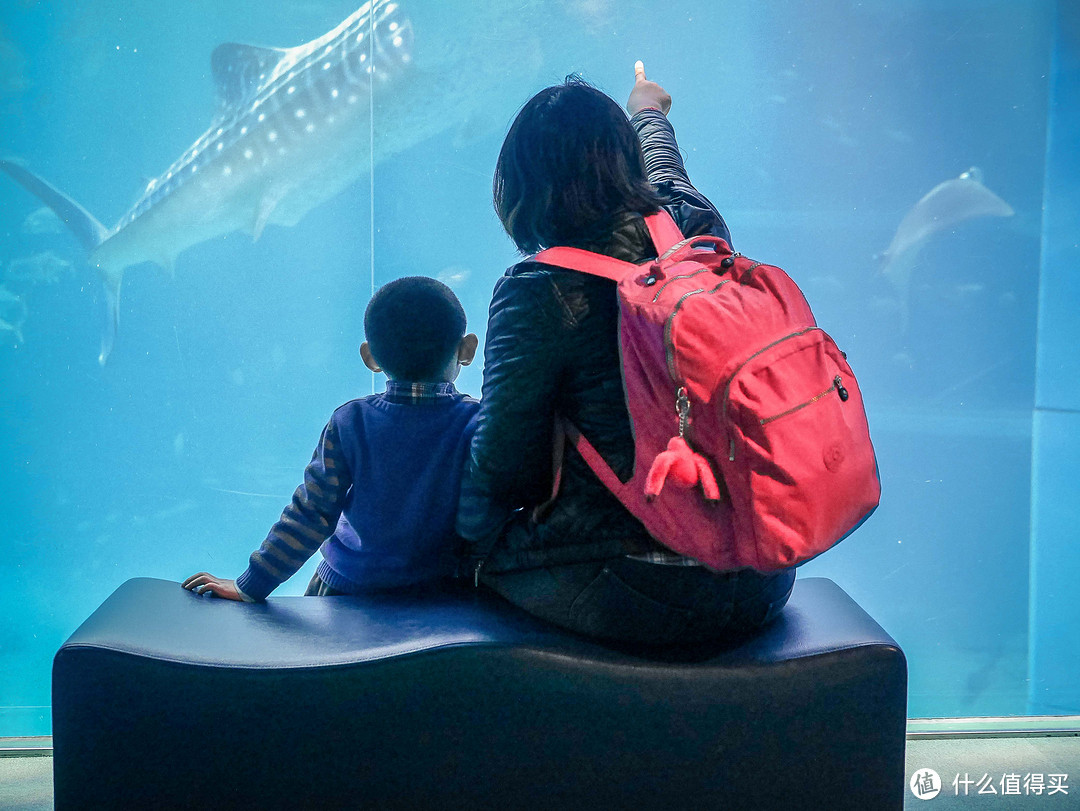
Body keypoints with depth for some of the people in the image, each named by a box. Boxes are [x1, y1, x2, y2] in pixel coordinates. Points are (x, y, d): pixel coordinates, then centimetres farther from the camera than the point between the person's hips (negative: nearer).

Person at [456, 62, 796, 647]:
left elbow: (503, 462, -10)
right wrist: (649, 111, 47)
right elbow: (667, 169, 25)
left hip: (638, 598, -6)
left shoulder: (537, 292, -15)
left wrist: (469, 529, 12)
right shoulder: (699, 230, 0)